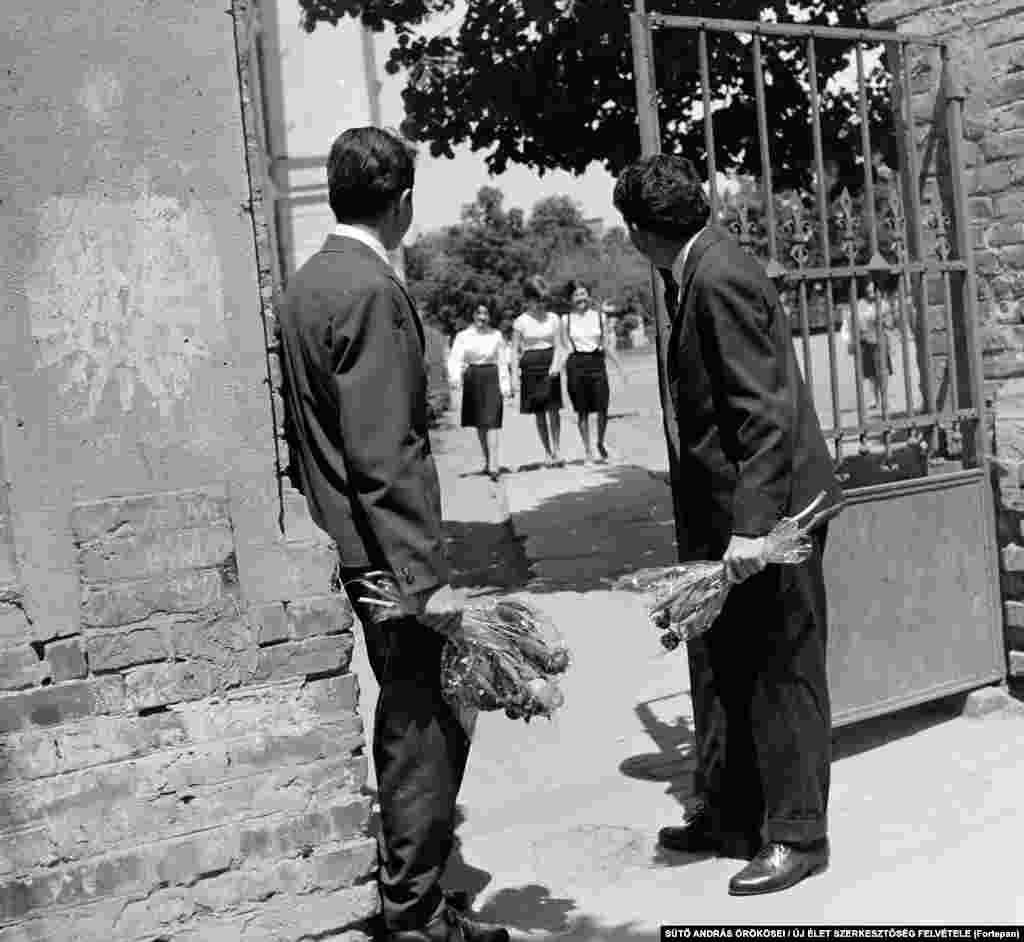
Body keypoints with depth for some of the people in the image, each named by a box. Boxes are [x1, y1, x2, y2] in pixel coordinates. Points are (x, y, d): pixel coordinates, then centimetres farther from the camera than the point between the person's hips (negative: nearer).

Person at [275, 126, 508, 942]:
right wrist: (427, 575, -22)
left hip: (340, 535, 10)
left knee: (411, 718, 21)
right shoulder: (373, 290, -17)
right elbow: (384, 452, -23)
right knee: (424, 727, 1)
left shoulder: (308, 281, 11)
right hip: (386, 546, -10)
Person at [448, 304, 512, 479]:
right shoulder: (463, 336, 3)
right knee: (479, 423, 10)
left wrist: (505, 385, -2)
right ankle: (487, 461, 25)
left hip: (491, 378, -2)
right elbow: (455, 358, -5)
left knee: (491, 421, -13)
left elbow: (502, 362, 4)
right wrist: (456, 376, -24)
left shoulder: (496, 335, 3)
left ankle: (493, 465, -19)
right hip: (472, 378, 2)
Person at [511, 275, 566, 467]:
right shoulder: (520, 322, 1)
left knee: (553, 409, -11)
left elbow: (558, 345, 2)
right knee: (539, 413, 3)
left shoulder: (553, 318, 5)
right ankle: (548, 453, 12)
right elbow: (515, 351, 3)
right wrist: (516, 372, -7)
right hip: (531, 366, 0)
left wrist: (555, 365, -15)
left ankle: (557, 449, -6)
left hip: (550, 366, 0)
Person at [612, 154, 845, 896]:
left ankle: (796, 836, 18)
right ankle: (730, 820, 29)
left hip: (765, 511, -10)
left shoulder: (722, 278, -18)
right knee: (720, 671, 16)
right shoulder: (693, 277, 11)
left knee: (781, 674, 3)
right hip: (721, 514, 10)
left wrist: (753, 523, -25)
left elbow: (767, 410, -23)